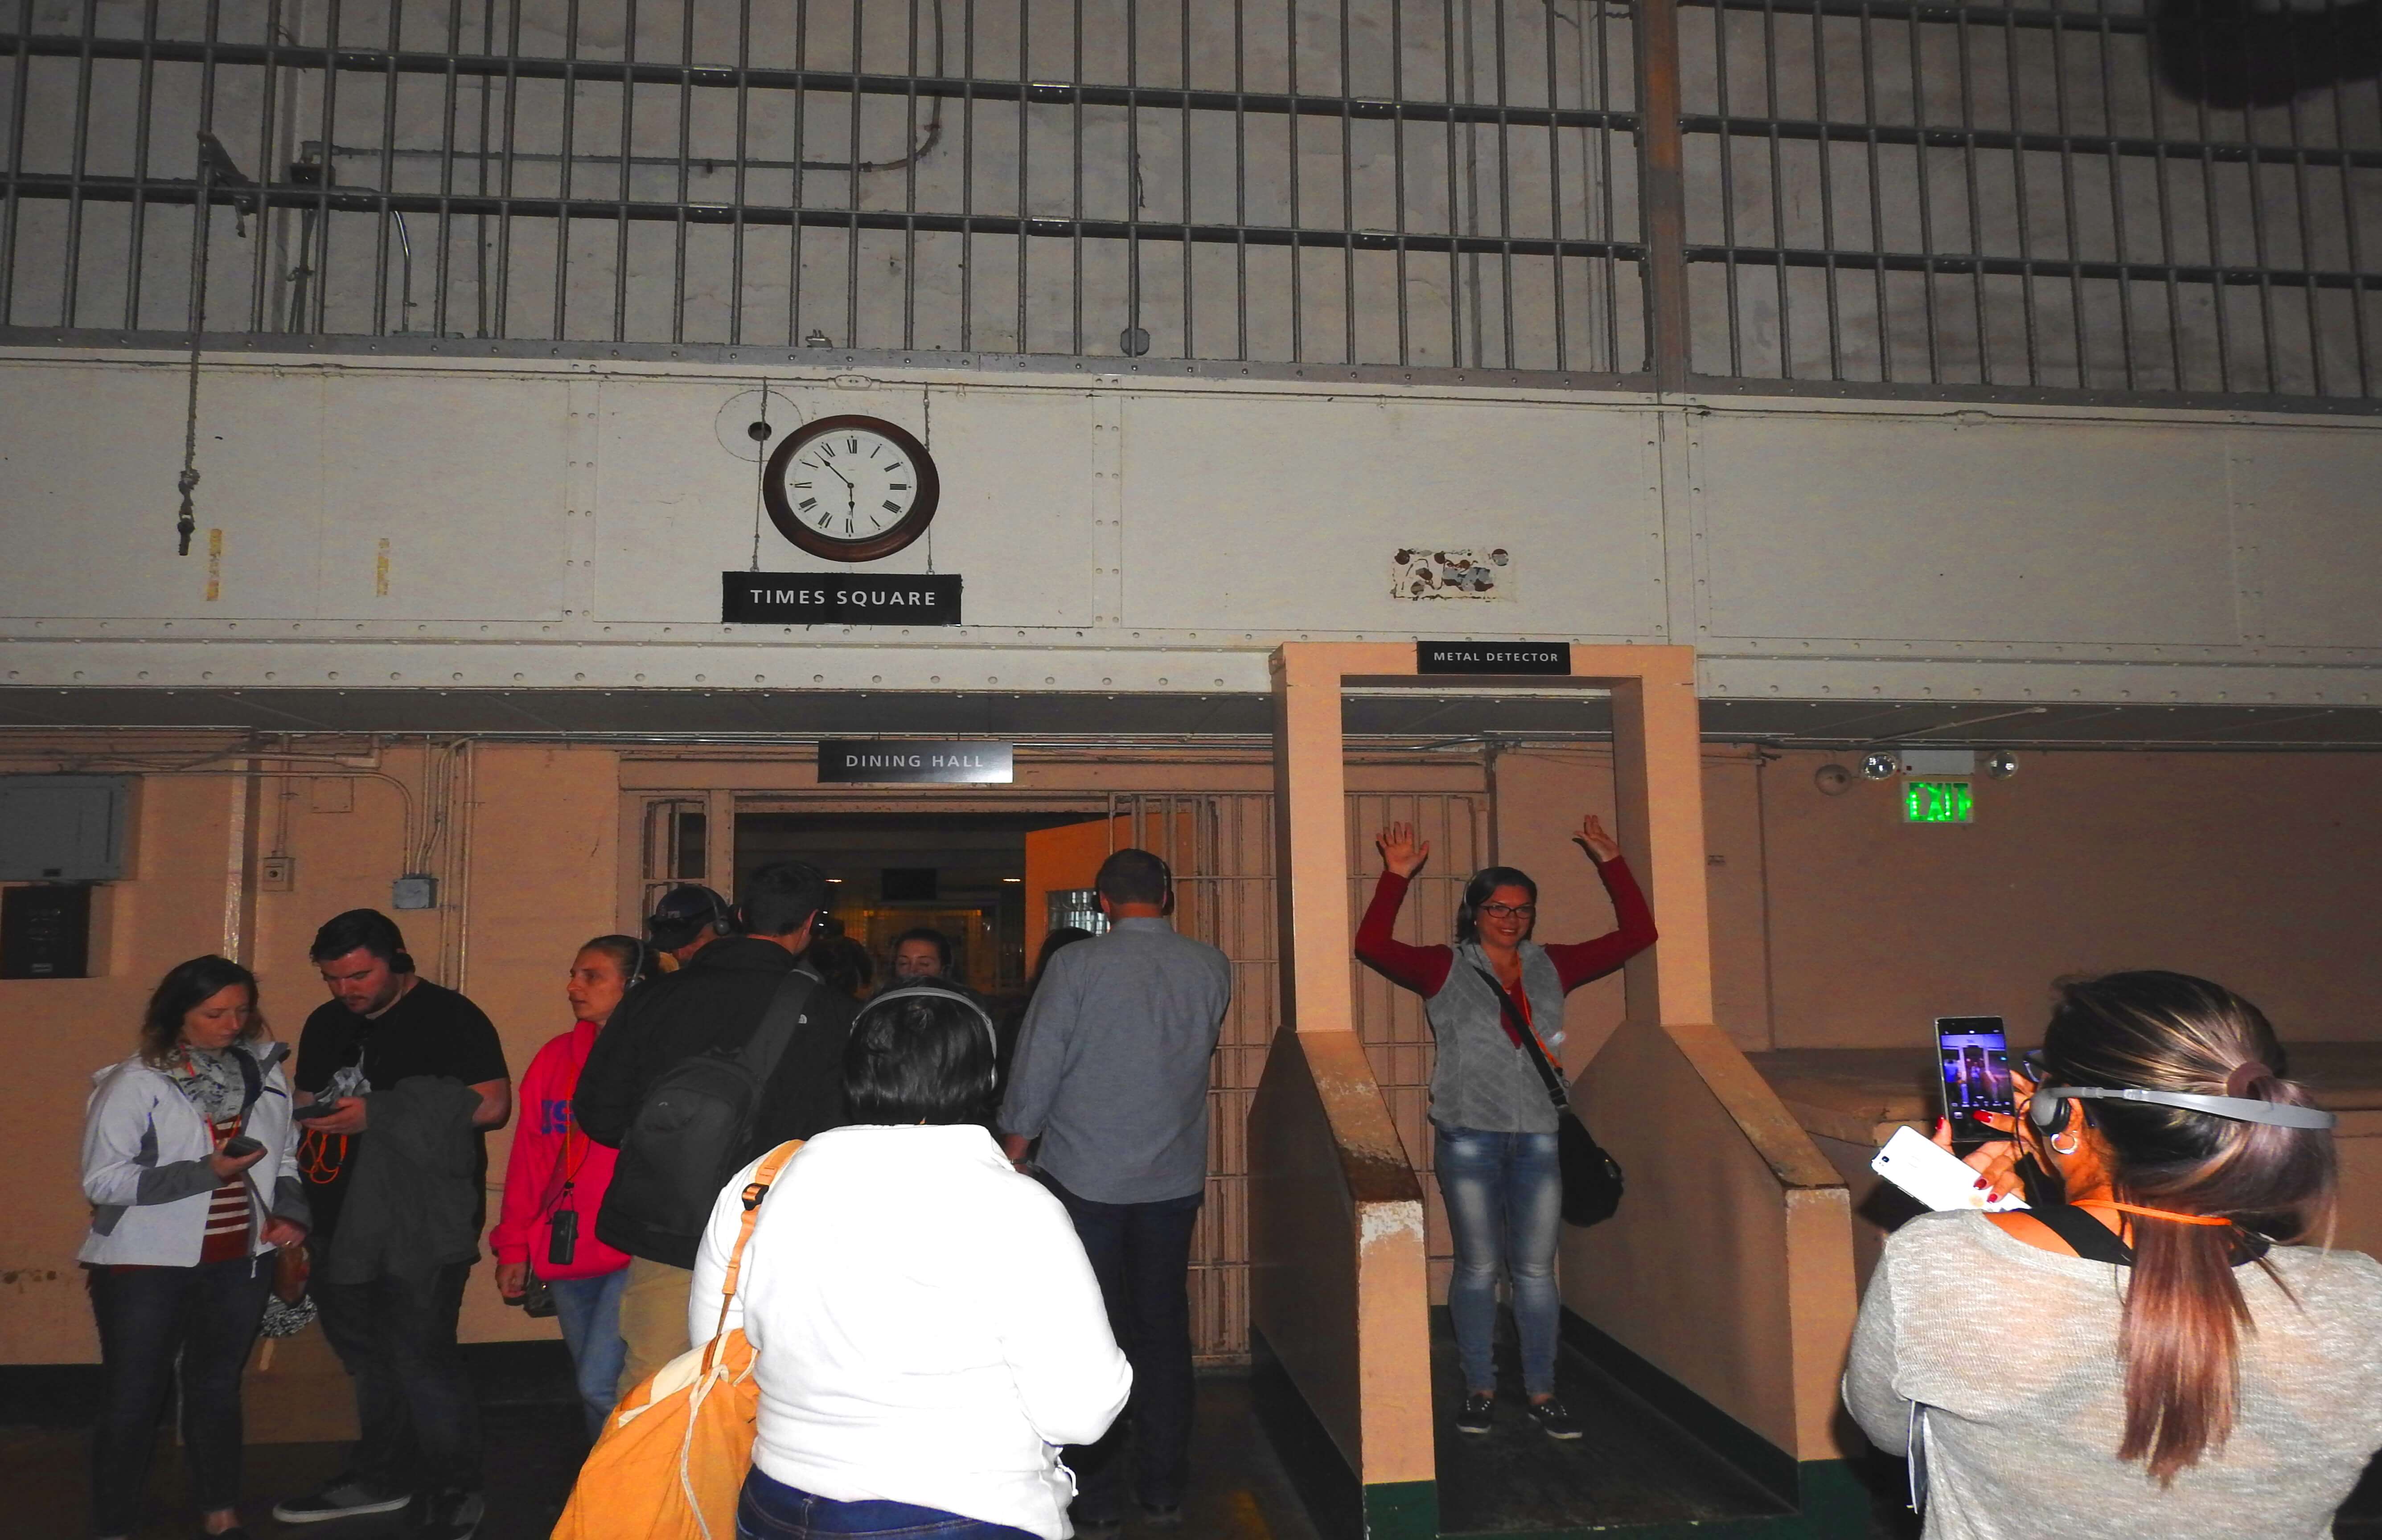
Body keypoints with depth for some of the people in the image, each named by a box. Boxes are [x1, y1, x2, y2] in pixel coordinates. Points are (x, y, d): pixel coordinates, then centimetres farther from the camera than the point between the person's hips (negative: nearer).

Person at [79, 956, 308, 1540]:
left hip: (241, 1261, 4)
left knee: (218, 1387, 17)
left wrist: (291, 1209, -2)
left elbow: (287, 1153, 15)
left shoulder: (262, 1070, 2)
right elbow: (102, 1179, -14)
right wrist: (205, 1172, -23)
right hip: (148, 1266, -4)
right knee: (135, 1397, 5)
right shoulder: (135, 1083, -11)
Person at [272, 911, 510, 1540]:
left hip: (423, 1225, -7)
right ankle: (382, 1476, 31)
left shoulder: (449, 1018, -7)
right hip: (345, 1222, 7)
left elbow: (492, 1105, -16)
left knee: (421, 1356, -7)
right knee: (367, 1357, 15)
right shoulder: (326, 1024, 15)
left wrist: (376, 1114, -18)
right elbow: (306, 1108, 26)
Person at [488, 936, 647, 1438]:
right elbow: (529, 1157, 13)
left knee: (602, 1386, -12)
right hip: (567, 1254, 6)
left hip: (633, 1258, -6)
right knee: (595, 1384, 15)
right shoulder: (557, 1057, 9)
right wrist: (515, 1247, 11)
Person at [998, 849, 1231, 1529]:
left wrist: (1010, 1161, 2)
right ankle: (1164, 1490, 20)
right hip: (1174, 1179, 3)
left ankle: (1098, 1496, 15)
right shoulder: (1211, 967, -1)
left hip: (1084, 1178, -3)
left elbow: (1035, 1072, -9)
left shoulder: (1076, 965, -12)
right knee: (1164, 1331, 13)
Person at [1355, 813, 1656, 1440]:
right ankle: (1479, 1389, 17)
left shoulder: (1551, 967, 10)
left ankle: (1541, 1390, 17)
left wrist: (1611, 863, 6)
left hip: (1538, 1139, 3)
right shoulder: (1446, 970, 2)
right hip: (1469, 1138, -2)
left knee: (1536, 1269, 5)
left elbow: (1636, 934, 12)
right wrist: (1396, 876, -15)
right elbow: (1373, 944, -11)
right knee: (1478, 1268, 5)